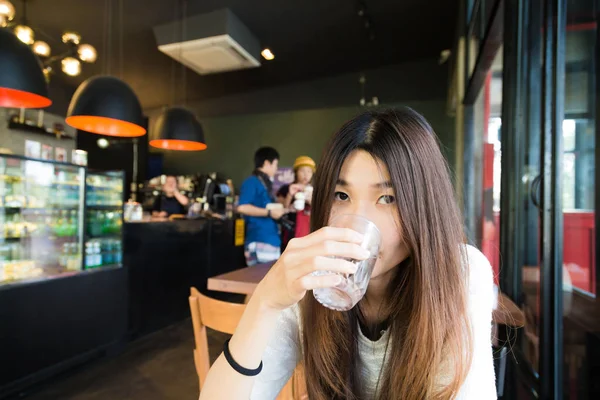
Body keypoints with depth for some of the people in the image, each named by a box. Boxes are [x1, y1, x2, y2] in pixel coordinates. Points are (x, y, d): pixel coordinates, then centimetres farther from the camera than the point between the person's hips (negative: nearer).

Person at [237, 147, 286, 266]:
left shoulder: (265, 185, 17)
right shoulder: (252, 182, -8)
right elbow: (242, 207, -22)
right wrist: (269, 212, -17)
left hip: (271, 242, 9)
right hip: (259, 243, -9)